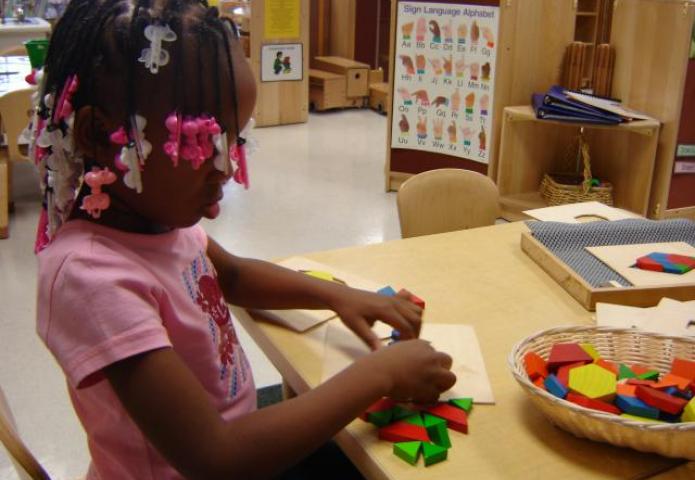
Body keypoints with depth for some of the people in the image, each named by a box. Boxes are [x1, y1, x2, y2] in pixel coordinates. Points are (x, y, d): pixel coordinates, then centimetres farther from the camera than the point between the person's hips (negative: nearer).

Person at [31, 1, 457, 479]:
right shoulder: (93, 277, -31)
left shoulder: (155, 213, -8)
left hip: (237, 428, 6)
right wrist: (378, 374, -27)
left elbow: (233, 274, 13)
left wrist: (338, 295, -2)